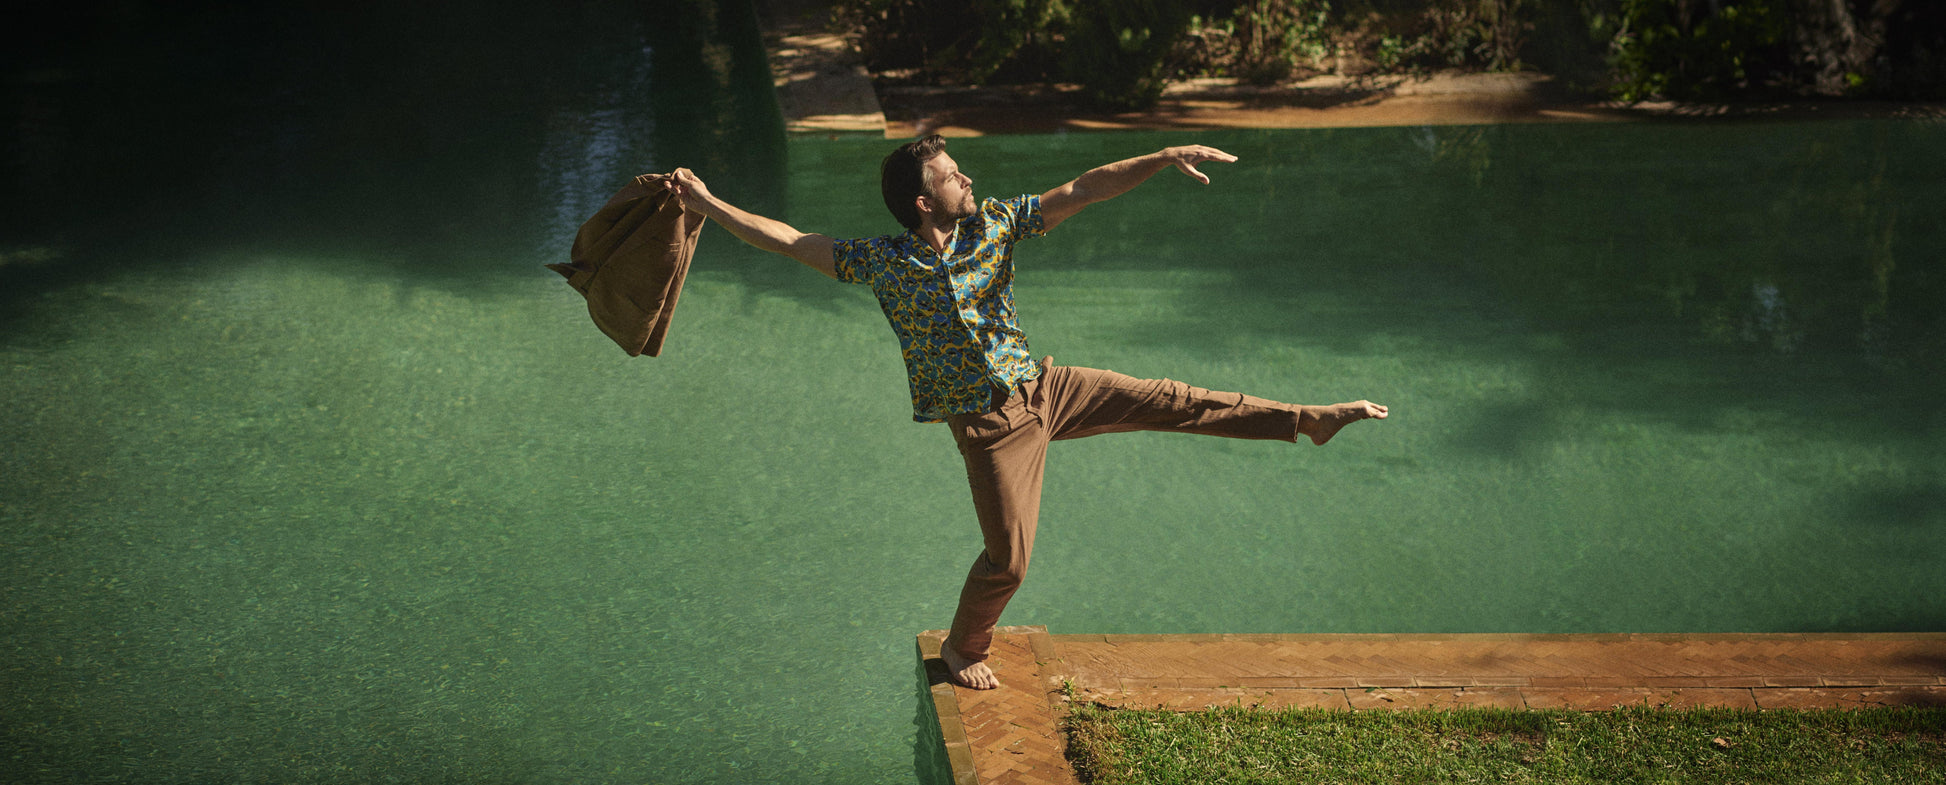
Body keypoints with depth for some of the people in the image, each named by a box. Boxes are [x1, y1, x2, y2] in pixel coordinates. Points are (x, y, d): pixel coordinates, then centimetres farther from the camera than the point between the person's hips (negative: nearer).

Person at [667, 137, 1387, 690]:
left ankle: (1311, 420, 10)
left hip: (1044, 388, 3)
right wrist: (708, 205, -12)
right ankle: (963, 647, 27)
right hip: (990, 423, -3)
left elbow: (1081, 191, -7)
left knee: (1172, 402, 0)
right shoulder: (882, 262, -11)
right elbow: (789, 241, -8)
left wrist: (1165, 157, -15)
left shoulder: (992, 225, -5)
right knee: (1008, 555, -1)